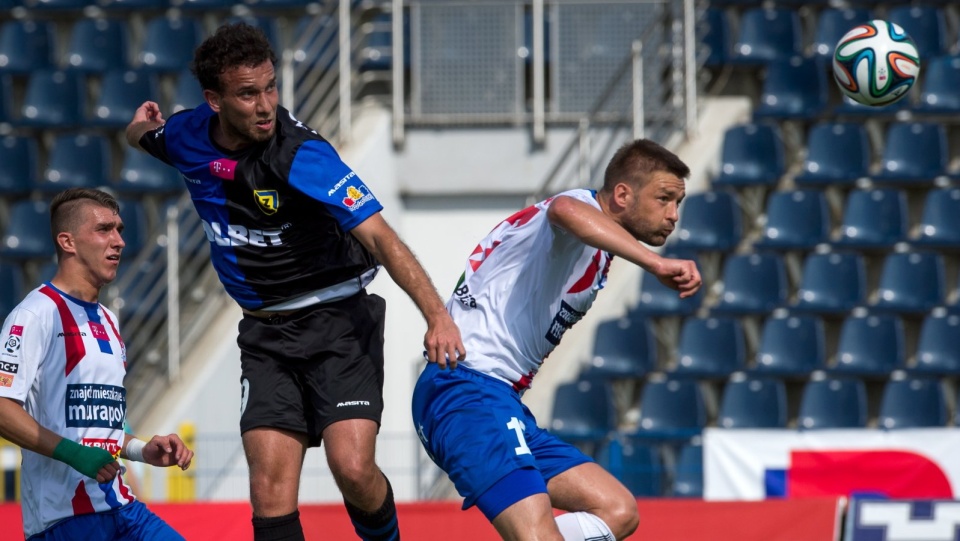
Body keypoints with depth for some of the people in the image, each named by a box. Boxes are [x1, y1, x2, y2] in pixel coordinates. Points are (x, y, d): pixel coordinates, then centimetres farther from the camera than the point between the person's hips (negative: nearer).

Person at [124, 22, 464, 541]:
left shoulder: (300, 154, -22)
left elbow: (379, 237, -28)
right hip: (266, 335, 5)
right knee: (270, 492, -9)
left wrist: (437, 315, -40)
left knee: (352, 468, -20)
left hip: (337, 319, -5)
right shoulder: (189, 135, -2)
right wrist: (141, 127, -1)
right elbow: (146, 136, 25)